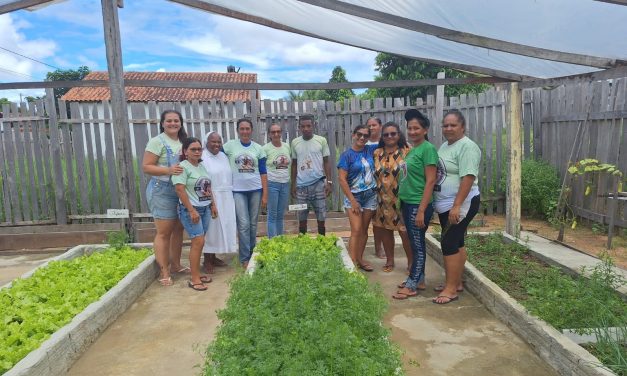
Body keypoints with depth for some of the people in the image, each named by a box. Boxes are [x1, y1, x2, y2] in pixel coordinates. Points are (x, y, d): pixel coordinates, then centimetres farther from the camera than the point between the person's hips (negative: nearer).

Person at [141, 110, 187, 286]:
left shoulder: (183, 142, 11)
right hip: (162, 191, -7)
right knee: (164, 232, -3)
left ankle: (175, 265, 28)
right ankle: (163, 272, 6)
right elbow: (146, 167, -14)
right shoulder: (157, 141, -9)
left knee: (178, 229, 14)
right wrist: (168, 170, -26)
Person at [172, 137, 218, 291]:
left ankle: (197, 273, 19)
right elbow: (180, 190, -17)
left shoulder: (202, 166, 13)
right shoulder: (183, 167, -10)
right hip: (190, 209, -7)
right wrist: (191, 210, -20)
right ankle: (194, 279, -4)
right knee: (198, 242, -11)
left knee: (198, 242, 9)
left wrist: (213, 205, 15)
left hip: (205, 208, 7)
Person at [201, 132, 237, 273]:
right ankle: (206, 260, 11)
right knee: (210, 227, -1)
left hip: (225, 198, 7)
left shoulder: (223, 156, 12)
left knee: (222, 226, 12)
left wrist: (231, 195, 15)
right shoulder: (201, 157, -11)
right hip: (210, 198, -7)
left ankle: (213, 256, 25)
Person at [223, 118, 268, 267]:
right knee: (244, 224, -5)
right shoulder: (230, 145, 1)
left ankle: (252, 254, 23)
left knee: (253, 224, 9)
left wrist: (265, 194, 1)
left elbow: (263, 173, 5)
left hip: (255, 190, 2)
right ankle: (245, 258, 5)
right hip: (238, 191, -2)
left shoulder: (258, 148, 5)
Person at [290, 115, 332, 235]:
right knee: (302, 218, 8)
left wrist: (329, 182, -5)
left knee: (321, 217, 5)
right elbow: (294, 164, 11)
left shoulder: (321, 140, 0)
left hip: (318, 183, -1)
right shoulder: (295, 142, 5)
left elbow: (326, 162, 3)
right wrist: (293, 184, 7)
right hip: (301, 185, 2)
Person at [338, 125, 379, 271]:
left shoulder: (370, 150, 2)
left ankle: (360, 259, 22)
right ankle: (352, 263, -8)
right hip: (354, 196, -5)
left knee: (364, 229, 11)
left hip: (371, 195, 5)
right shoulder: (347, 155, -10)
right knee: (356, 230, -11)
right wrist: (352, 201, -15)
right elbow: (342, 179, -13)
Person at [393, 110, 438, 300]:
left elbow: (430, 181, -18)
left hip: (418, 205, -9)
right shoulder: (412, 150, 12)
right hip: (407, 203, 9)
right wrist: (402, 202, 16)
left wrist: (421, 210, -21)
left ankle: (412, 286, 11)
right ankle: (418, 280, 27)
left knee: (418, 245, 1)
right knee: (415, 243, 16)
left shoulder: (428, 149, -13)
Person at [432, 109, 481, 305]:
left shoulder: (467, 147, -15)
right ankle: (456, 283, 23)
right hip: (445, 205, 9)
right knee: (456, 243, 14)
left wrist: (456, 206, -27)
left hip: (460, 205, -9)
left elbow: (468, 178, -23)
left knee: (449, 243, -8)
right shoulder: (445, 146, 13)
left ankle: (451, 289, 0)